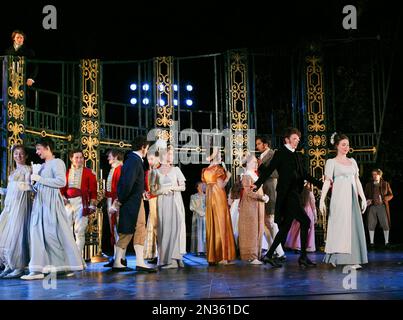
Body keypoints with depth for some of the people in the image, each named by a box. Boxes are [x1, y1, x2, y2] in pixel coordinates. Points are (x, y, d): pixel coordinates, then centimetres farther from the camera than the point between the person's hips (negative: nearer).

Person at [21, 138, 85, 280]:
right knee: (38, 233, 2)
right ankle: (38, 269, 6)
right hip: (40, 202, 8)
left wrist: (39, 179, -13)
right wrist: (34, 182, 2)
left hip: (51, 202, -8)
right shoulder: (42, 166, 18)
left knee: (55, 233, -5)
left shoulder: (57, 162, -4)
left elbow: (61, 182, -17)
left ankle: (69, 265, 5)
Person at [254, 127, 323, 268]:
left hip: (293, 194, 9)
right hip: (286, 194, -9)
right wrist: (257, 184, -25)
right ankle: (303, 257, -3)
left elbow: (305, 175, 22)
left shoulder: (296, 155, 20)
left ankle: (269, 255, 15)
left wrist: (322, 184, 20)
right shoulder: (281, 153, -4)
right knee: (305, 221, -11)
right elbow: (269, 169, -13)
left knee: (285, 227, 10)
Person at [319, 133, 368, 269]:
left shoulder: (352, 161, 16)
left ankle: (352, 259, 4)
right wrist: (321, 200, -15)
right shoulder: (331, 162, 1)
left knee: (354, 226, 1)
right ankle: (336, 258, 0)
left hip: (352, 198, 5)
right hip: (339, 198, -5)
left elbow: (357, 181, 16)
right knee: (340, 226, -7)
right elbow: (327, 182, -6)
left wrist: (363, 198, 10)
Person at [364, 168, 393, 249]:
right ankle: (371, 242, 6)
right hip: (372, 207, 1)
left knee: (385, 224, -4)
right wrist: (368, 200, -6)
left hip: (382, 206, -1)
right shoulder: (368, 185, 11)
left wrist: (383, 199, -13)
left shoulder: (385, 184, 7)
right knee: (371, 225, -3)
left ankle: (386, 242, 6)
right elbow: (366, 195, 16)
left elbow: (390, 195, 7)